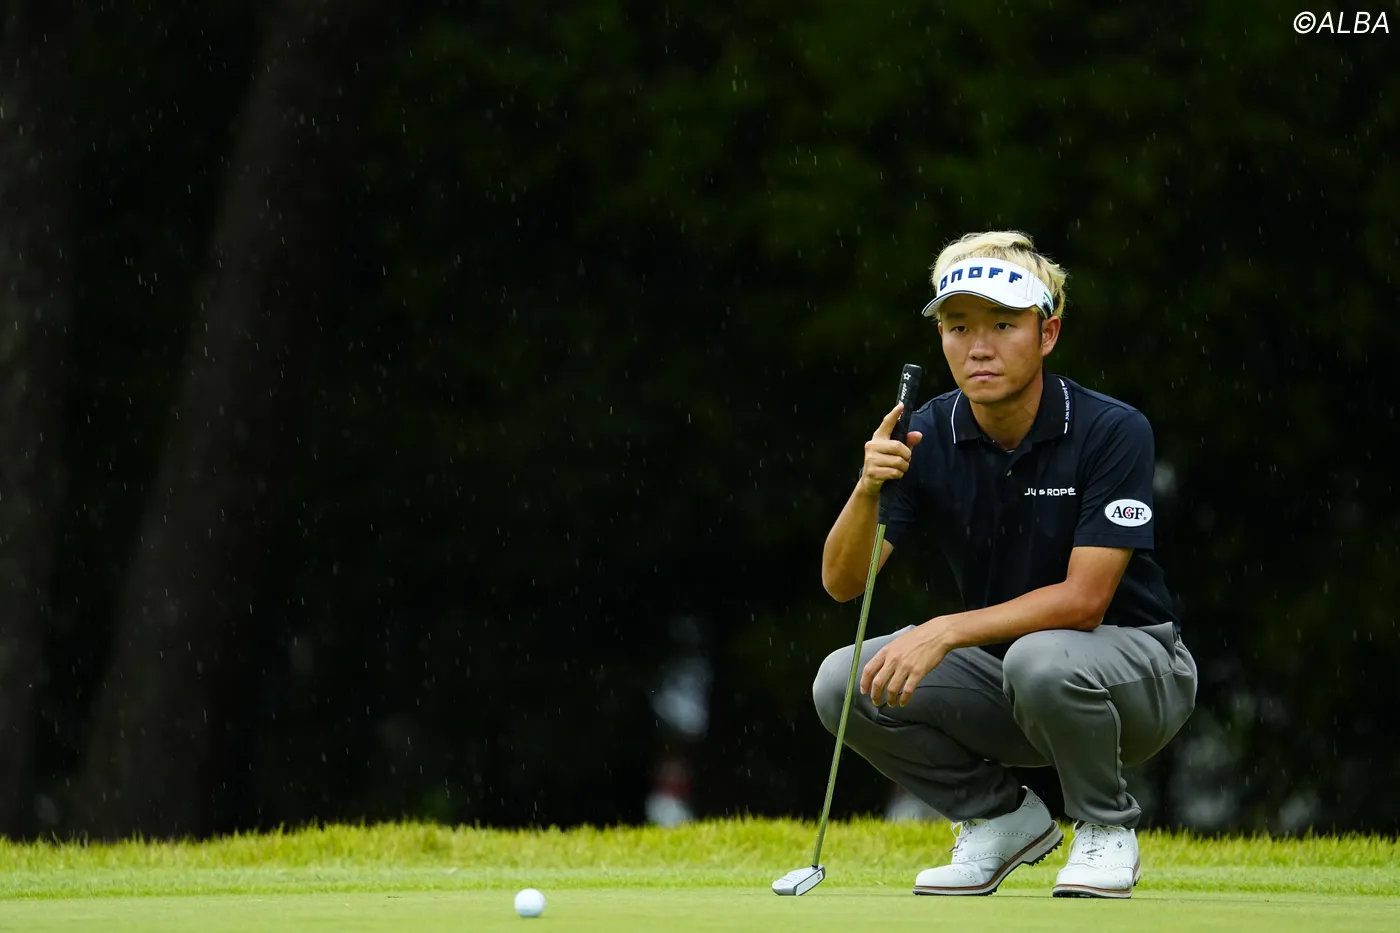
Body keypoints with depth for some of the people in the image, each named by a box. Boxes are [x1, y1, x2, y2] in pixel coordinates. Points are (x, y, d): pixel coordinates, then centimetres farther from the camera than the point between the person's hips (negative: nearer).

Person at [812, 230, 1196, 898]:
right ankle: (1002, 817, 5)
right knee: (844, 684, -18)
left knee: (1040, 659, -37)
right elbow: (842, 582, -13)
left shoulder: (1112, 432, -20)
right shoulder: (926, 437, -8)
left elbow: (1084, 598, -26)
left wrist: (947, 631, -35)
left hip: (1129, 669, -4)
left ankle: (1105, 830, -7)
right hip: (1002, 673, 5)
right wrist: (869, 492, -33)